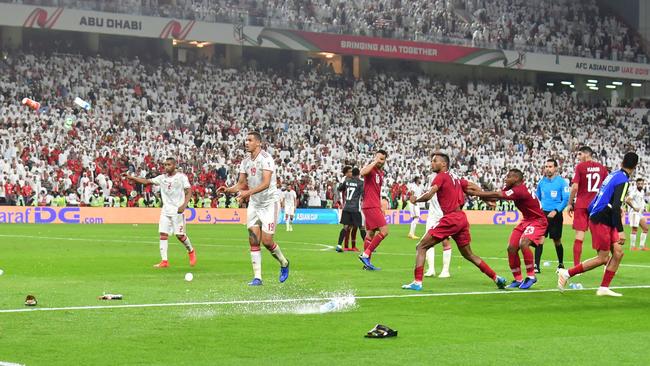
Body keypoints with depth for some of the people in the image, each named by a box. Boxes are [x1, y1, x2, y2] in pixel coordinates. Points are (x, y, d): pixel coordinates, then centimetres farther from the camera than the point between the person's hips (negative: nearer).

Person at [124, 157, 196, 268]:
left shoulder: (181, 177, -3)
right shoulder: (162, 178, 9)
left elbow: (189, 192, -6)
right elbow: (146, 181, 10)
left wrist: (184, 205, -21)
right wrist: (131, 177, 0)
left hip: (177, 210, -5)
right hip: (166, 210, 5)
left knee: (180, 235, -6)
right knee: (163, 234, -6)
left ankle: (191, 251, 22)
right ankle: (164, 261, -6)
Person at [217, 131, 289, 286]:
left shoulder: (266, 158, -17)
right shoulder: (245, 162, 6)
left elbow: (266, 183, -27)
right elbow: (241, 184, 10)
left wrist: (248, 192, -38)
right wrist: (228, 189, -9)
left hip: (269, 203, -6)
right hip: (254, 204, 6)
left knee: (266, 240, -8)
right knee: (253, 240, -2)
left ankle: (284, 263, 20)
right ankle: (257, 277, 1)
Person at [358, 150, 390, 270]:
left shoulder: (381, 173, 18)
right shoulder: (371, 169, -9)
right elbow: (362, 173, -34)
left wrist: (381, 207, 23)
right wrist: (374, 162, -26)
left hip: (375, 207, 10)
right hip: (371, 206, -10)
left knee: (370, 233, 10)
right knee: (384, 231, -14)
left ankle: (367, 263, 14)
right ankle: (365, 254, -12)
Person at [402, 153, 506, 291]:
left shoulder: (441, 176, -5)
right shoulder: (455, 178, 19)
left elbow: (428, 196, -16)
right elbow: (475, 188, 24)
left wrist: (415, 199, 1)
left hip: (451, 218, -8)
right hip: (462, 218, 8)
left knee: (421, 247, -4)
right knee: (469, 255, 20)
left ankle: (417, 282, -13)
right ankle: (496, 278, 19)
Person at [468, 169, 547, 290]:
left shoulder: (519, 191, -27)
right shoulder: (511, 188, 2)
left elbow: (497, 195, -28)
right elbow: (497, 196, -3)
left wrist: (476, 193, -24)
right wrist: (480, 193, -19)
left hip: (537, 221, -10)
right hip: (526, 220, 10)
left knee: (523, 244, -30)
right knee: (512, 248, 0)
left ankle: (531, 276, -16)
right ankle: (518, 279, 12)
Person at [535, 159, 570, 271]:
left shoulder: (561, 182, -7)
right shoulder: (541, 182, 7)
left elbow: (566, 199, -11)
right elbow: (537, 197, 19)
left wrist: (556, 211, -20)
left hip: (555, 215, -3)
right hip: (543, 214, 3)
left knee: (557, 241, 9)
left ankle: (561, 264, 29)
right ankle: (536, 265, -12)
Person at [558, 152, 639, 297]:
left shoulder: (613, 175, 10)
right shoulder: (622, 180, -17)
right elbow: (616, 207, -24)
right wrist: (620, 231, -25)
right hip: (601, 222, -9)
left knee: (618, 252, 4)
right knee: (603, 258, -4)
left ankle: (604, 288, 5)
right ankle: (567, 273, 1)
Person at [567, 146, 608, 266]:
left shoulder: (580, 167, -4)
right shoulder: (601, 168, 7)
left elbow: (575, 187, -10)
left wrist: (570, 203, -1)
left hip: (582, 205, -3)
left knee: (579, 235, -4)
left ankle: (576, 266, -9)